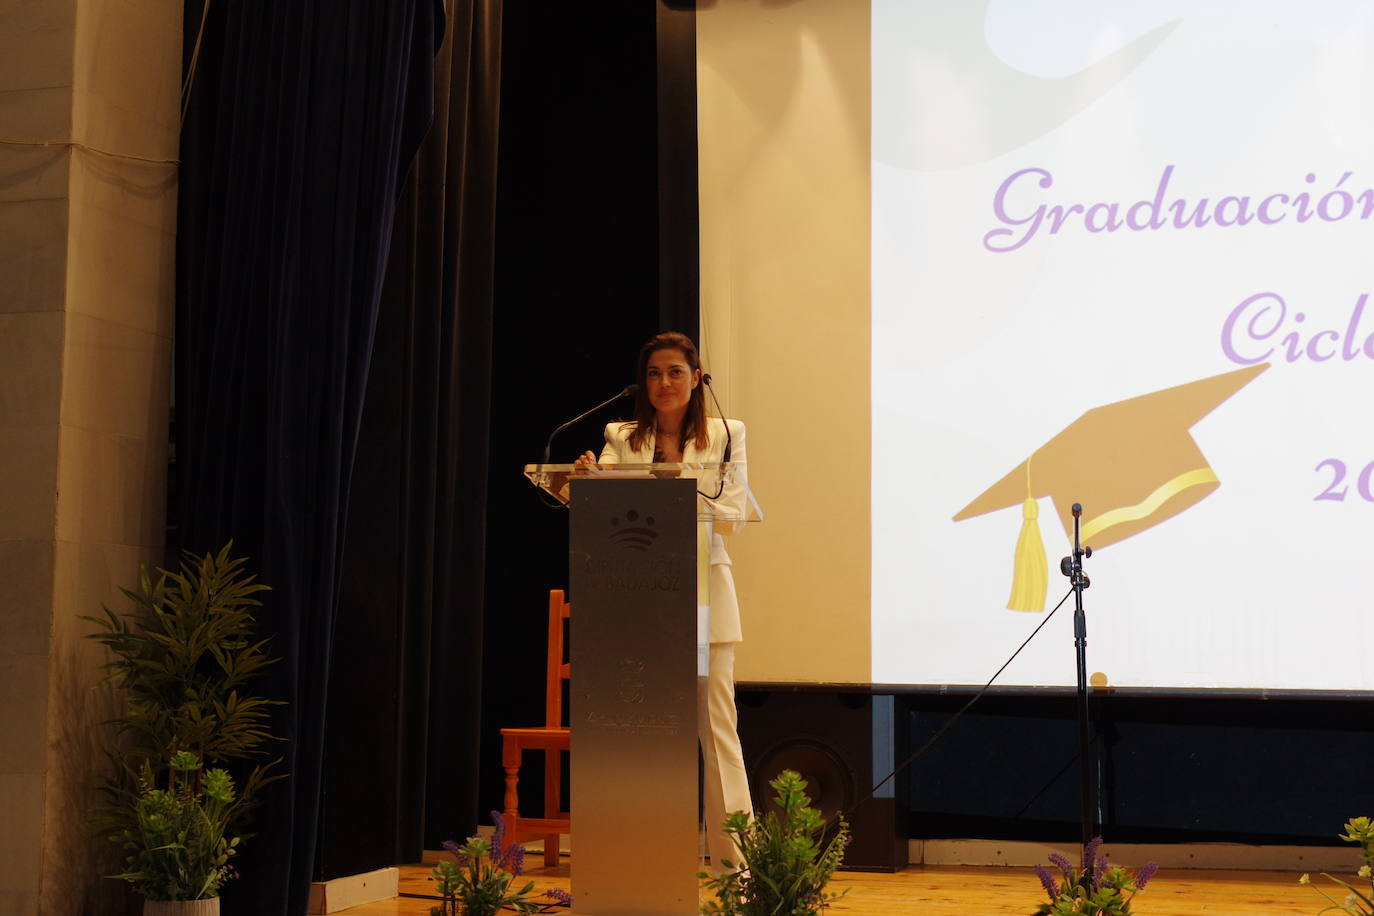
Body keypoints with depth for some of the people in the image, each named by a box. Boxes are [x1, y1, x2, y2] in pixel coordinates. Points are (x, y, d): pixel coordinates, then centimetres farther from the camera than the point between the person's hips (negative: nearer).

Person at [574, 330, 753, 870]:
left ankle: (734, 862, 1)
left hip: (703, 589, -1)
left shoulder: (725, 435, 8)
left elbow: (732, 517, -2)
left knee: (716, 724, -2)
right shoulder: (621, 438, 10)